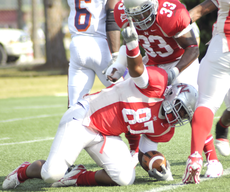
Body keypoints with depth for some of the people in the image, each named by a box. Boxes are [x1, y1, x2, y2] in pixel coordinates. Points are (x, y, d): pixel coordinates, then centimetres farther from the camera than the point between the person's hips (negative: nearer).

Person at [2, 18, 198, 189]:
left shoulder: (165, 129, 9)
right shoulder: (158, 82, -14)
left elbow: (146, 150, 18)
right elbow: (137, 70, -33)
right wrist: (132, 44, -53)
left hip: (105, 136, 8)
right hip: (83, 119, -8)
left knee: (125, 178, -18)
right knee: (53, 174, -22)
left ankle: (79, 177, 6)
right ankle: (25, 171, 13)